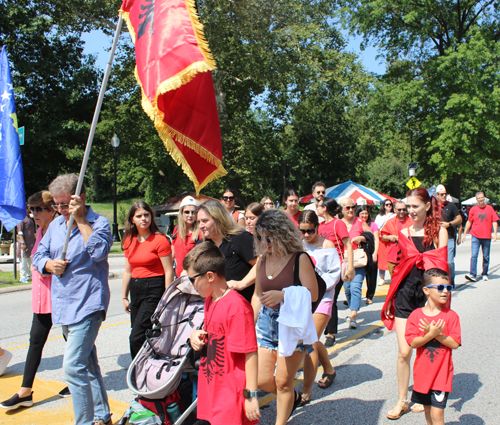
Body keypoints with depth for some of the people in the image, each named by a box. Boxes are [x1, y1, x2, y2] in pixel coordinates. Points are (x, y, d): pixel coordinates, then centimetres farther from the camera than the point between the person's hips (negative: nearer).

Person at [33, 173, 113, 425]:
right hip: (63, 306, 8)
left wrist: (81, 219, -20)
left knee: (73, 366, -14)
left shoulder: (99, 223, -8)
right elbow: (38, 255, 15)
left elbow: (98, 251, -25)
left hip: (87, 305, -8)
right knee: (88, 364, 18)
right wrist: (49, 264, -7)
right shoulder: (56, 224, 12)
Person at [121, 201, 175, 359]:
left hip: (154, 289, -7)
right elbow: (128, 271, 17)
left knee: (137, 338, -12)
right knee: (141, 338, 12)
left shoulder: (160, 240, -10)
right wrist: (124, 297, 16)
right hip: (136, 290, 7)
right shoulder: (129, 241, 10)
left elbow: (169, 271, -10)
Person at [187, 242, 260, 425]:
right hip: (209, 389, 9)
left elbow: (250, 353, -21)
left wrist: (251, 395, -18)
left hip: (231, 393, -9)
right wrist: (197, 334, 1)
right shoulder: (209, 300, 6)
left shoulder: (237, 306, -23)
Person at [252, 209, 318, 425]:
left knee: (282, 382, 2)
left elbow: (312, 294, -15)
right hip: (266, 320, 6)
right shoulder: (262, 260, 5)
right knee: (261, 380, 5)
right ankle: (293, 397, 35)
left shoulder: (300, 259, -12)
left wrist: (283, 295, -27)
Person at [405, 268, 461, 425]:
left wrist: (436, 334, -22)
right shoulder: (416, 315, -5)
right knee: (427, 408, 19)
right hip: (422, 372, 2)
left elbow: (455, 343, -12)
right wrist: (431, 334, -26)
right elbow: (413, 342, -13)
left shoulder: (451, 315, -6)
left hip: (442, 373, -2)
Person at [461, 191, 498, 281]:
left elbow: (495, 221, 5)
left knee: (486, 256, 8)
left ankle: (485, 274, 21)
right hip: (475, 236, -1)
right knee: (474, 255, -10)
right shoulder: (473, 209, 5)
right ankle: (473, 275, -13)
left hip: (487, 237, 1)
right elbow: (469, 222, 11)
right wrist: (464, 234, 10)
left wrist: (495, 233, -6)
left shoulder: (490, 208, 5)